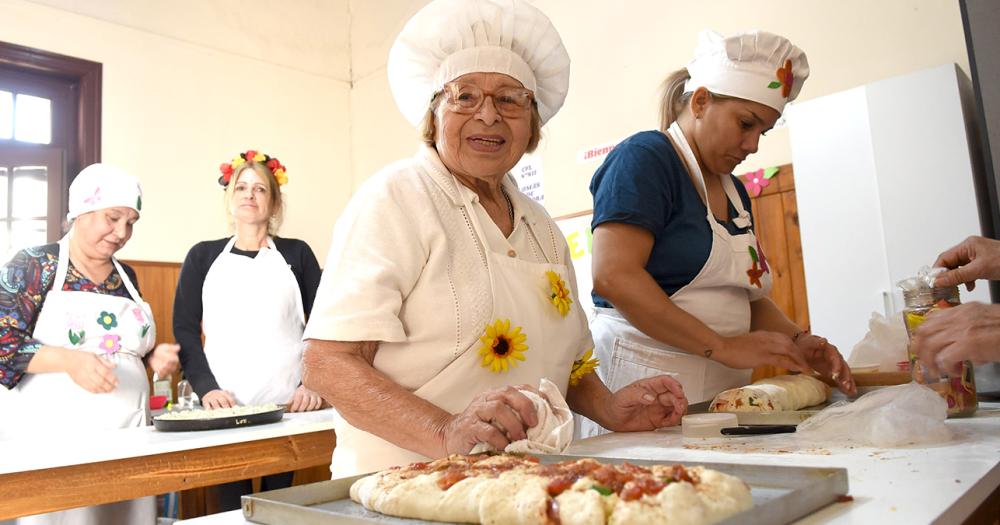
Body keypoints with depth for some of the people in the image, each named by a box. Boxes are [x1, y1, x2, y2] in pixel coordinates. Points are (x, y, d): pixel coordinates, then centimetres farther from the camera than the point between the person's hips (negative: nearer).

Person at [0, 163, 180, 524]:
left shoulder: (127, 277, 13)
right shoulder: (33, 266, -3)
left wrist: (152, 357, 1)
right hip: (51, 435, -4)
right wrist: (68, 360, -23)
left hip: (126, 434, 5)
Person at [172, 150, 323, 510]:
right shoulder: (203, 256, 12)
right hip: (224, 405, 1)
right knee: (232, 503, 2)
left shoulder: (296, 253, 10)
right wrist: (206, 388, -8)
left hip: (287, 404, 0)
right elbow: (184, 329, 6)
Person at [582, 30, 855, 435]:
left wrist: (796, 341, 2)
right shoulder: (644, 158, -8)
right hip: (645, 375, -8)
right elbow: (613, 276, -21)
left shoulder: (733, 190, 18)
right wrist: (723, 347, -19)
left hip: (724, 392, 8)